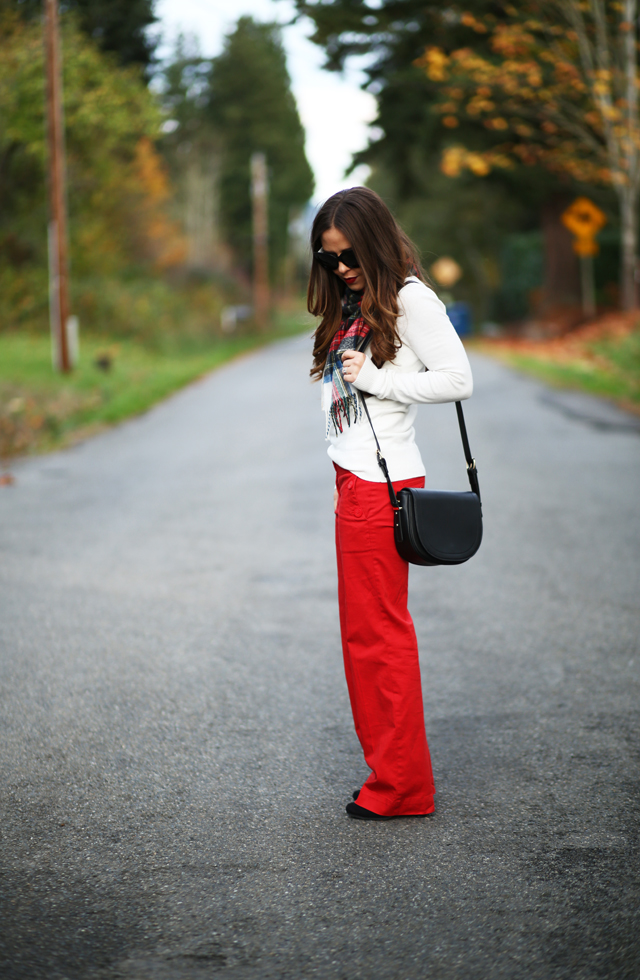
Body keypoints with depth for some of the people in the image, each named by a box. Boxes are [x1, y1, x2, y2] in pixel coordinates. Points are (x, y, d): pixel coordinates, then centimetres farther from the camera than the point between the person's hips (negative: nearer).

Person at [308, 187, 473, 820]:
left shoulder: (410, 299, -8)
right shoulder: (352, 306, 17)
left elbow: (458, 379, -15)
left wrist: (373, 378, -15)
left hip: (382, 483, -9)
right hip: (352, 481, 9)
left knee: (379, 633, -4)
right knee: (363, 634, 11)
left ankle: (403, 786, 4)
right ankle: (389, 772, 18)